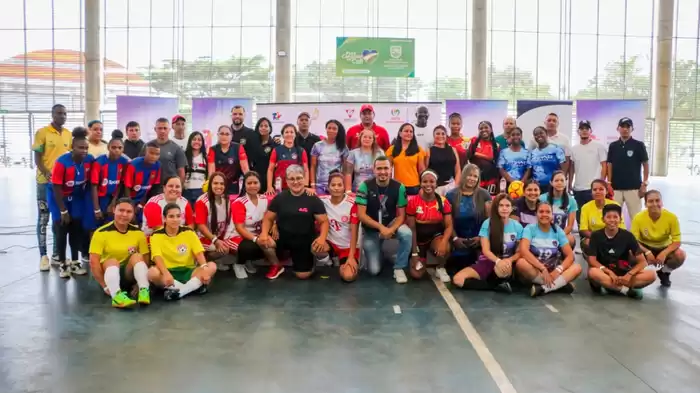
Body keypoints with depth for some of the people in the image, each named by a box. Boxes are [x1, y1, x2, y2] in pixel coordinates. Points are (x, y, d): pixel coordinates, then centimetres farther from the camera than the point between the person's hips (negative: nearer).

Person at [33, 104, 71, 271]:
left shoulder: (69, 134, 8)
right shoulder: (42, 132, -4)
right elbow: (37, 157, -6)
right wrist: (46, 174, -21)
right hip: (46, 181, -4)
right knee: (43, 219, 1)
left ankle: (57, 253, 20)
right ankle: (43, 255, 5)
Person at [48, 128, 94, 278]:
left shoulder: (90, 160, -18)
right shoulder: (62, 162, -29)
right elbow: (57, 188, -22)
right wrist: (63, 211, -18)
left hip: (77, 197, 4)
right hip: (59, 197, -4)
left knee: (76, 228, 5)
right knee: (62, 229, -3)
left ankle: (75, 263, 16)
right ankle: (63, 264, 9)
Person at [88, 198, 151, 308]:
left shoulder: (138, 232, -3)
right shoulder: (102, 232, -12)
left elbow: (145, 260, -3)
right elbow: (94, 262, -16)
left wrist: (139, 282, -17)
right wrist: (105, 286, -21)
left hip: (128, 274, 2)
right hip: (108, 271, -2)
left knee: (137, 256, -24)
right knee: (112, 261, -32)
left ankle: (144, 291, -38)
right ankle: (116, 296, -54)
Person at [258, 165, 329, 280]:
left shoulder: (313, 199, -7)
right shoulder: (280, 198, -3)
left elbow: (324, 221, -8)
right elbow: (268, 218, 1)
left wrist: (322, 237, -28)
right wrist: (264, 233, -20)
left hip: (304, 241, -1)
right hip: (283, 237, 1)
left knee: (303, 275, -4)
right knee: (262, 241, -26)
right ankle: (277, 265, 4)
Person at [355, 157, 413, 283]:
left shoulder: (399, 187, -13)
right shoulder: (365, 186, -17)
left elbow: (401, 215, -11)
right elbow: (361, 215, -19)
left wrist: (391, 230, -30)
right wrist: (380, 227, -29)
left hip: (391, 224, 1)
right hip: (371, 229, -1)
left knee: (407, 234, -33)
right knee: (374, 270, -8)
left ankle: (399, 268, -12)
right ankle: (367, 250, 27)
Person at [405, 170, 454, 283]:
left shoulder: (443, 202, -9)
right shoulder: (413, 201, -12)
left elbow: (449, 226, -10)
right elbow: (412, 228, -9)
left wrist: (444, 241, -32)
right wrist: (414, 253, -10)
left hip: (436, 236, 1)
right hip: (419, 240, 0)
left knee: (445, 248, -36)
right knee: (416, 275, -13)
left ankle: (440, 269, -1)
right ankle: (422, 258, 23)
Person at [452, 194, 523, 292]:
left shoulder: (517, 226, 1)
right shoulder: (487, 223, -4)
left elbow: (520, 252, 3)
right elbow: (485, 250, -10)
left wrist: (509, 260, -19)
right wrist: (498, 261, -30)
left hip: (507, 262, -1)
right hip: (488, 261, 2)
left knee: (502, 269, -43)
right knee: (457, 279, -24)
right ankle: (498, 285, -18)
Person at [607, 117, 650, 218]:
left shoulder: (639, 145, -1)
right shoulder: (613, 146, 7)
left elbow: (645, 165, 1)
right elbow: (609, 166, 8)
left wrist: (644, 184, -4)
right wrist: (609, 184, 1)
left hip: (633, 187, -2)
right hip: (616, 188, 2)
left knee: (636, 216, 0)